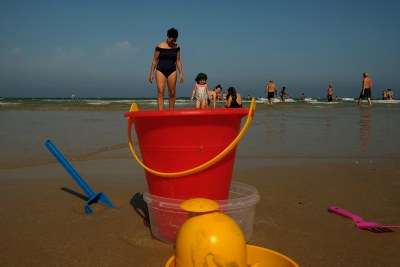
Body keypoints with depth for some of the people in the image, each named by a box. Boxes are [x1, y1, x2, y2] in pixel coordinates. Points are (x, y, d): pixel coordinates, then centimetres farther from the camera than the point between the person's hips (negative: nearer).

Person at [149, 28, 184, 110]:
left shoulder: (176, 47, 6)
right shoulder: (160, 46, -4)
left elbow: (178, 61, 10)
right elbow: (155, 60, 0)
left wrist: (181, 74, 5)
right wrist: (151, 73, -2)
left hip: (172, 71, 3)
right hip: (160, 70, -3)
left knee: (172, 93, 3)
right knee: (161, 92, -11)